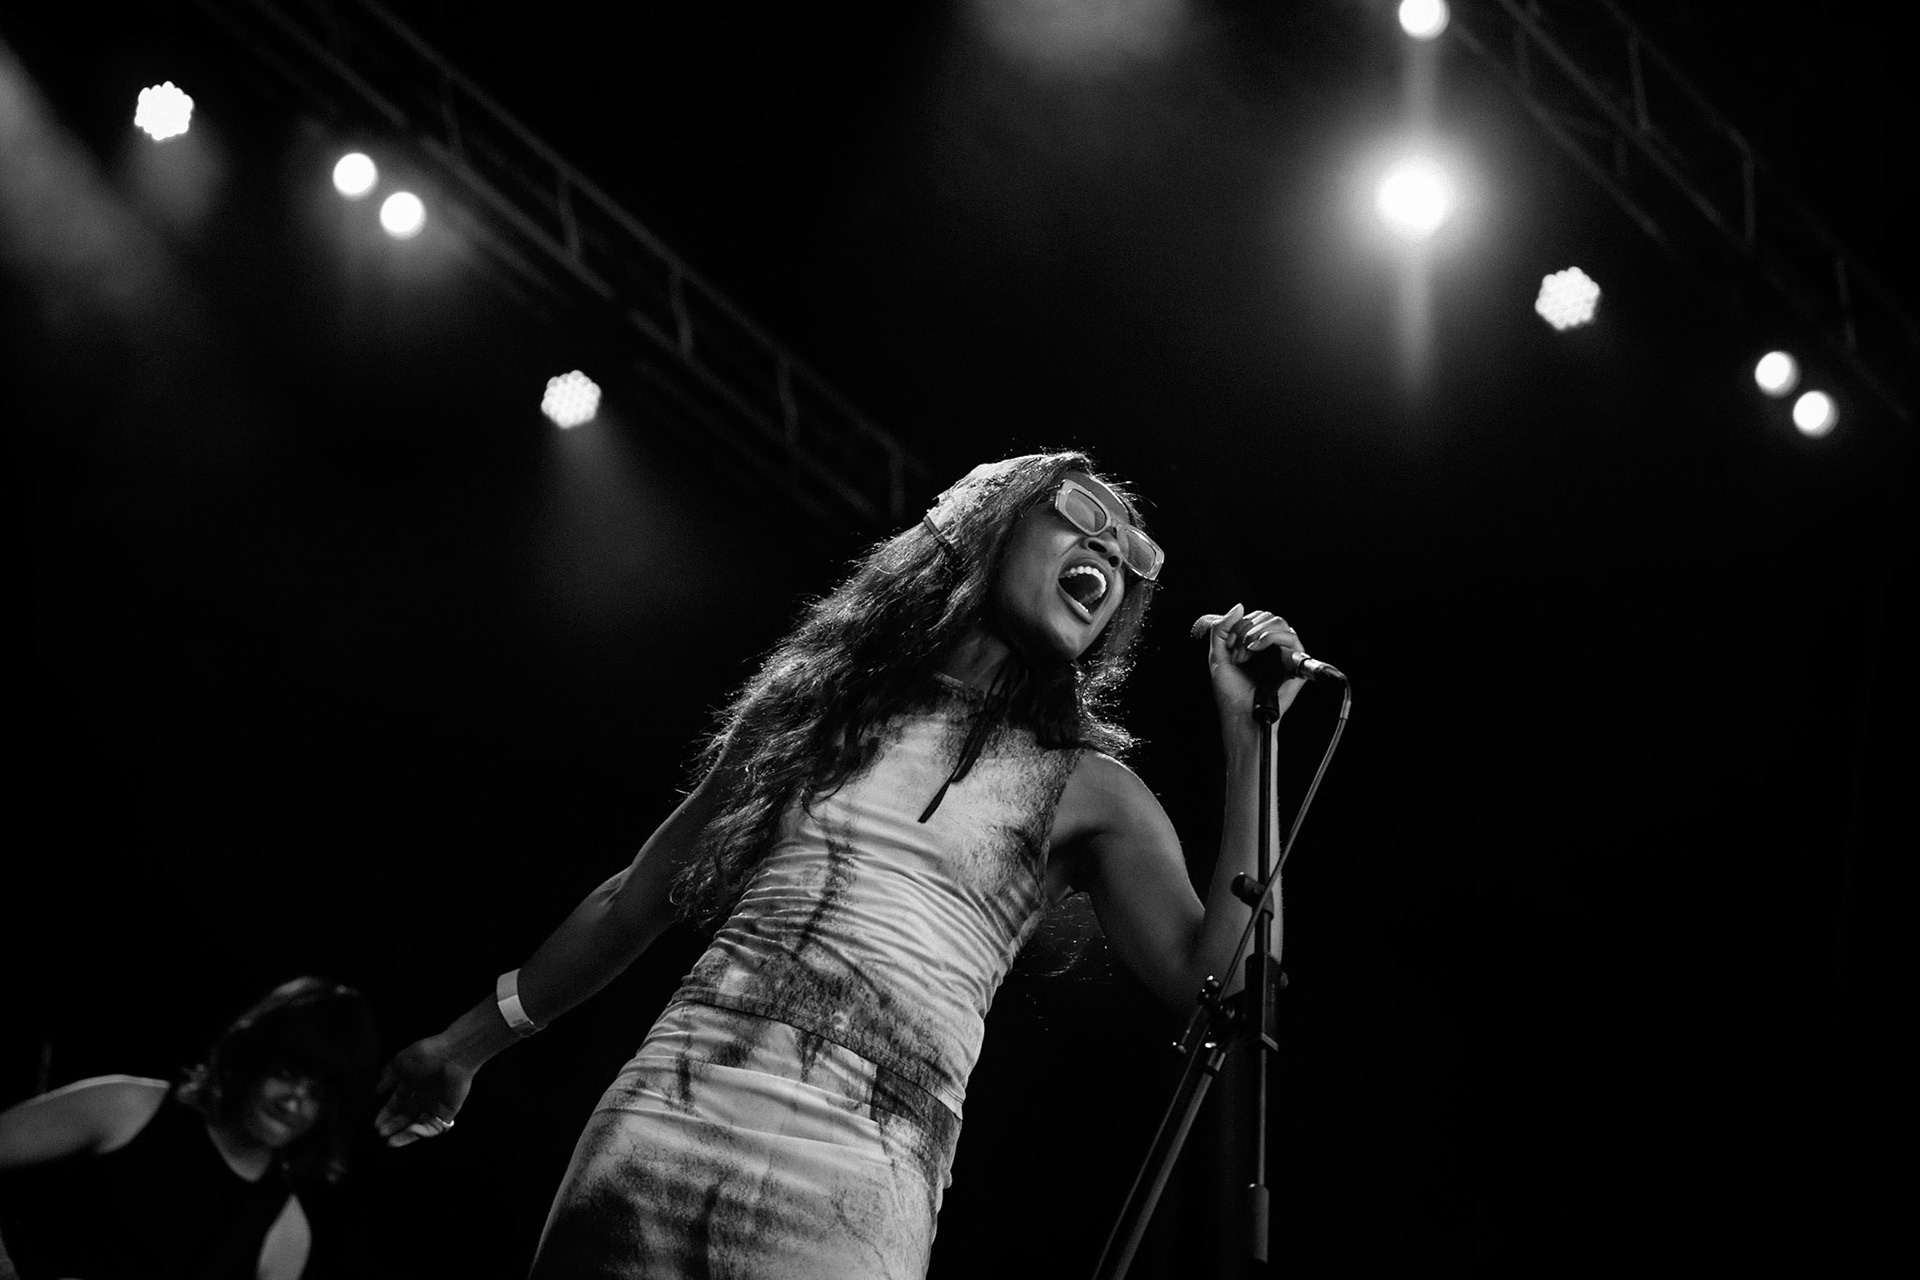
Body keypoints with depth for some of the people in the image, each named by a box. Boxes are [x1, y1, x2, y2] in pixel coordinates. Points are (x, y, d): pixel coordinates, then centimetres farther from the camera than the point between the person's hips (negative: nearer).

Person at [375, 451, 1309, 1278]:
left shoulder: (1085, 790, 11)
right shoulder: (820, 710, 16)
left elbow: (1210, 984, -3)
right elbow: (638, 899, 23)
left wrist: (1250, 738, -4)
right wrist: (467, 1043, 25)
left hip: (850, 1201, -2)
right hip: (655, 1126, 2)